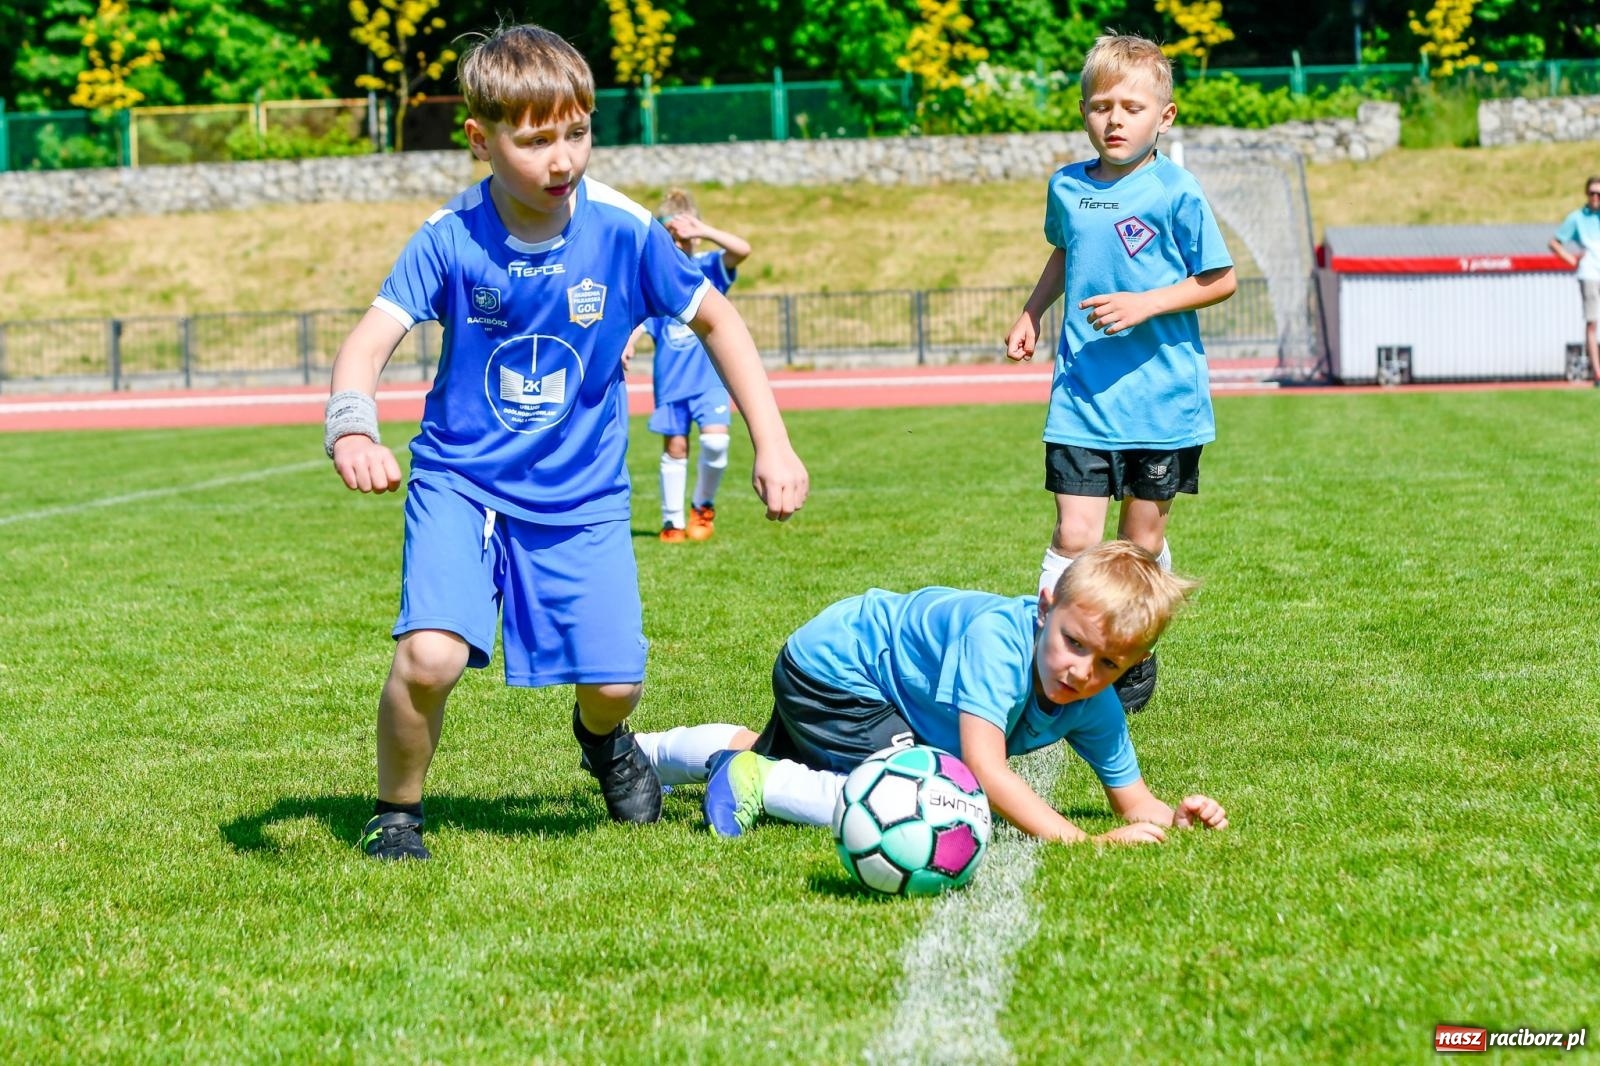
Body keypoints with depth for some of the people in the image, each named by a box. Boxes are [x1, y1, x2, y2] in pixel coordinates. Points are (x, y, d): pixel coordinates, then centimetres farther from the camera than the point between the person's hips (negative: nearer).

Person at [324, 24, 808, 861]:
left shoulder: (623, 233, -13)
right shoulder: (451, 239, -15)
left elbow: (715, 320, 1)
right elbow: (370, 340, -24)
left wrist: (772, 443, -4)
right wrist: (351, 431, -45)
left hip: (582, 494, 2)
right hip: (461, 481, -1)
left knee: (614, 681, -4)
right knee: (430, 656, -23)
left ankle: (601, 737, 37)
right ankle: (396, 811, 6)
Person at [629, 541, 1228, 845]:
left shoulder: (1097, 711, -21)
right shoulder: (998, 638, -41)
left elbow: (1133, 800, -13)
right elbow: (986, 771, -47)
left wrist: (1174, 815, -36)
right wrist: (1082, 842, -53)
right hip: (832, 663, -8)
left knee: (772, 760, 31)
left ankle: (636, 754, 54)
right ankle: (757, 783, -11)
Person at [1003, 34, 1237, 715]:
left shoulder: (1175, 192, -9)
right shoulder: (1066, 187, 5)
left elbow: (1220, 280, -5)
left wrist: (1146, 304, -16)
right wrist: (1030, 315, 18)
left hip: (1161, 395, -2)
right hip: (1081, 394, 2)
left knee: (1143, 539, 9)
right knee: (1074, 536, -7)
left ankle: (1134, 655, 28)